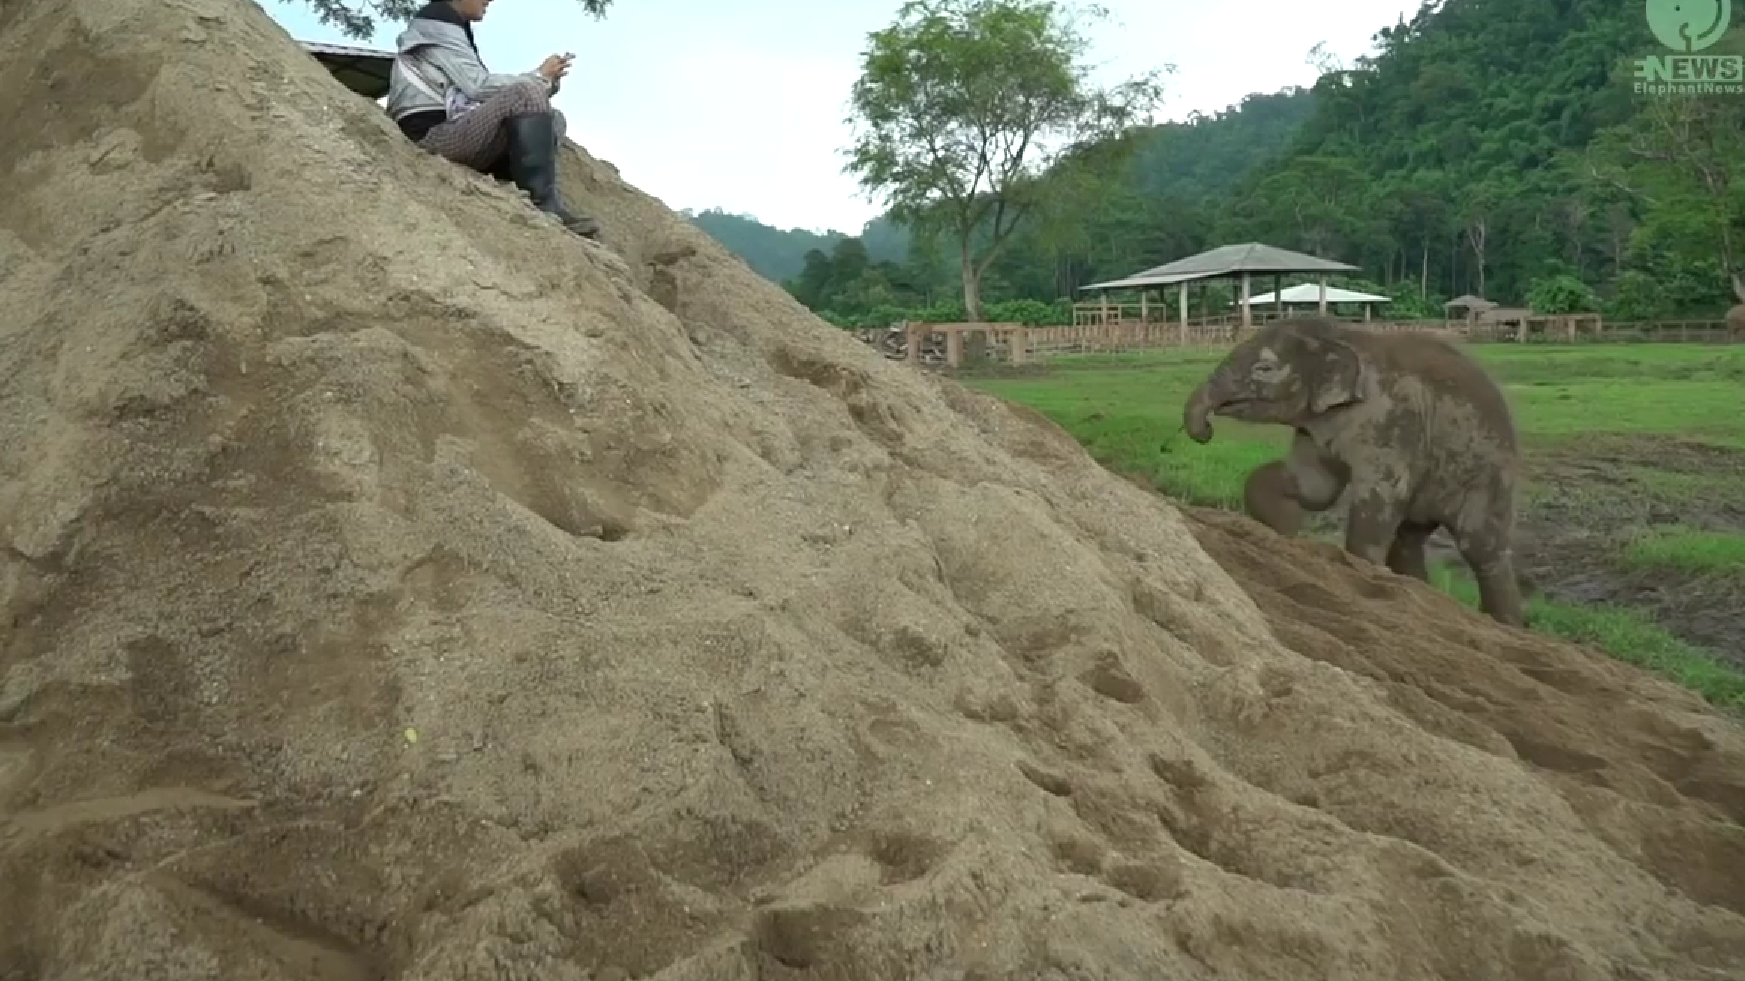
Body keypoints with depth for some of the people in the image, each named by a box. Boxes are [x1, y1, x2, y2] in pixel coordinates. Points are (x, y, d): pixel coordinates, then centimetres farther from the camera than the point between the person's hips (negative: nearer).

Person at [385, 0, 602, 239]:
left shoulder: (454, 29, 26)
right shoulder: (435, 24, -2)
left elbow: (479, 93, 16)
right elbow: (477, 85, -14)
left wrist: (547, 81, 4)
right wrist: (539, 77, -4)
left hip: (454, 134, 10)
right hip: (431, 135, -10)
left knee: (553, 120, 8)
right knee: (528, 94, -26)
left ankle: (539, 202, -13)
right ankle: (544, 207, -31)